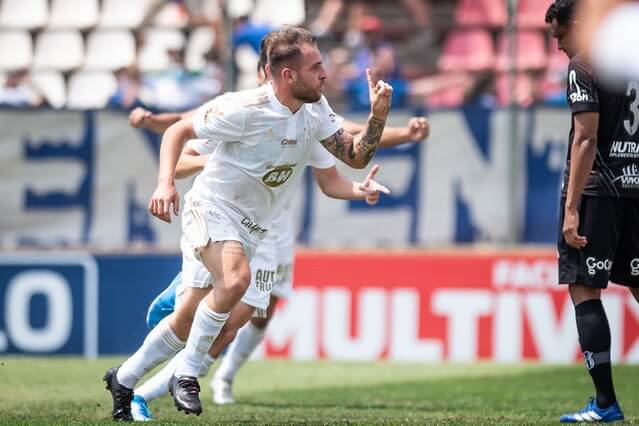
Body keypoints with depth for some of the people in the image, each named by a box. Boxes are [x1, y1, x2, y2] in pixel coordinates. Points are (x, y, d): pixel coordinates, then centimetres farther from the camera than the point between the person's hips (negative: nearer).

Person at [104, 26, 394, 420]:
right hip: (212, 209, -7)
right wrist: (166, 183, -27)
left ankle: (124, 380, 31)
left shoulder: (316, 110, -1)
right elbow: (178, 131, -13)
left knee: (190, 321, 11)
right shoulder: (246, 109, -22)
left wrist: (378, 117, -16)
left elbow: (355, 157, 1)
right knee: (236, 279, -34)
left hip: (250, 227, 7)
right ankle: (187, 375, -19)